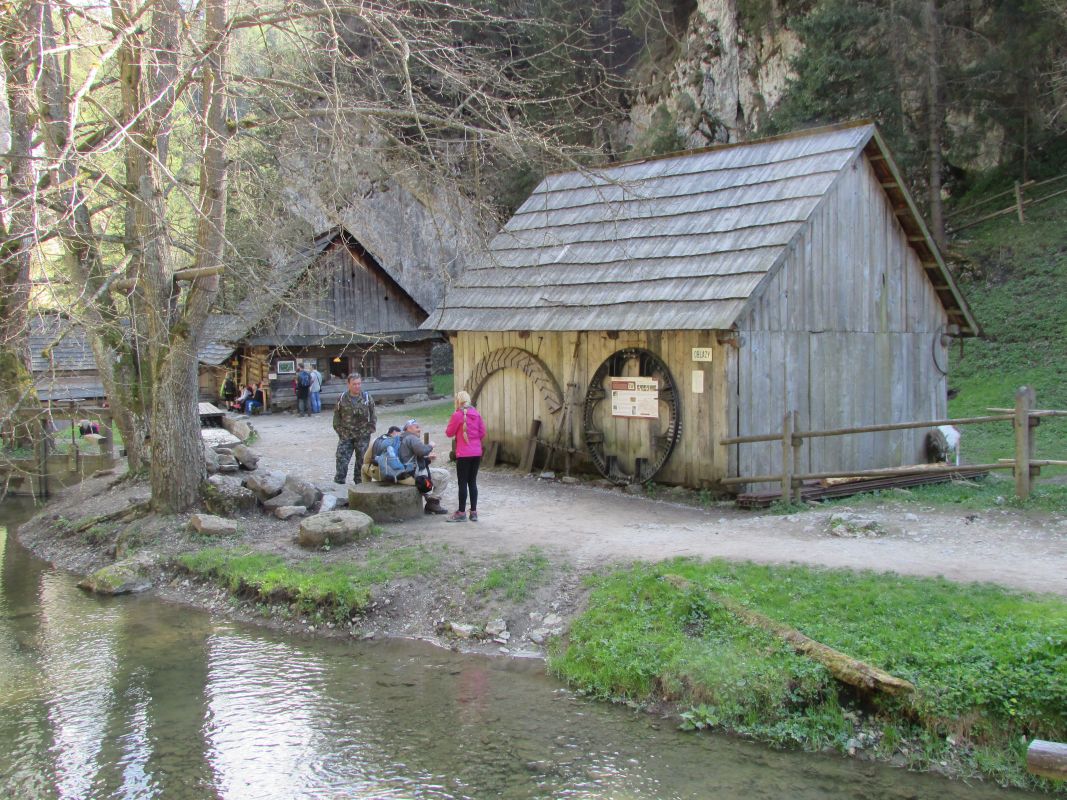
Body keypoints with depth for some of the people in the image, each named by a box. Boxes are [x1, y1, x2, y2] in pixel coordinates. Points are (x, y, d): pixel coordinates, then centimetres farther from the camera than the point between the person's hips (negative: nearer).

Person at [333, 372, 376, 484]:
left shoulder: (367, 397, 0)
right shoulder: (342, 398, 0)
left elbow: (373, 415, 7)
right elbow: (337, 415, 9)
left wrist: (370, 429, 0)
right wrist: (339, 429, 2)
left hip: (363, 436, 0)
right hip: (346, 435, 0)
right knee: (342, 458, -5)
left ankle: (360, 481, 17)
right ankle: (339, 480, 3)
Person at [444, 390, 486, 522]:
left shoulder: (457, 415, -11)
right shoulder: (476, 414, 4)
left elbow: (449, 433, -4)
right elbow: (482, 432, 7)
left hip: (463, 454, -5)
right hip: (477, 453, 5)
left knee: (462, 483, 1)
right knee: (472, 482, 12)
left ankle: (461, 512, 6)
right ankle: (474, 512, 14)